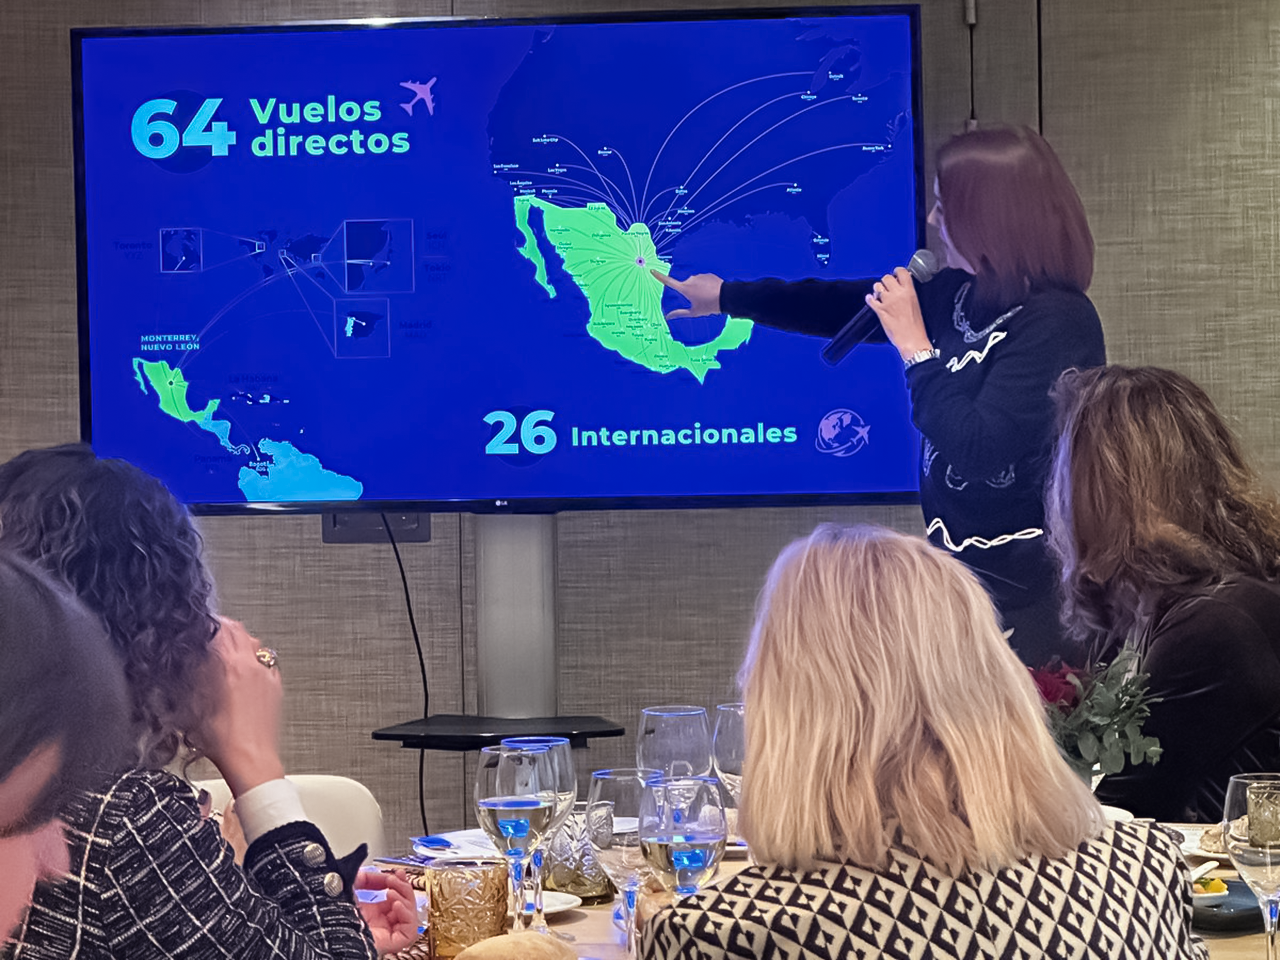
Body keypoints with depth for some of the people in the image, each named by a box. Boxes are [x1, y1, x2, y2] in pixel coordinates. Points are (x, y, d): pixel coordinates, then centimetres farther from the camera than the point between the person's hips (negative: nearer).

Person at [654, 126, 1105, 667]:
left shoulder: (1057, 322, -17)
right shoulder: (962, 295, 8)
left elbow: (977, 449, -24)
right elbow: (842, 306, 20)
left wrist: (915, 347, -16)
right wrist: (725, 296, 29)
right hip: (962, 576, 8)